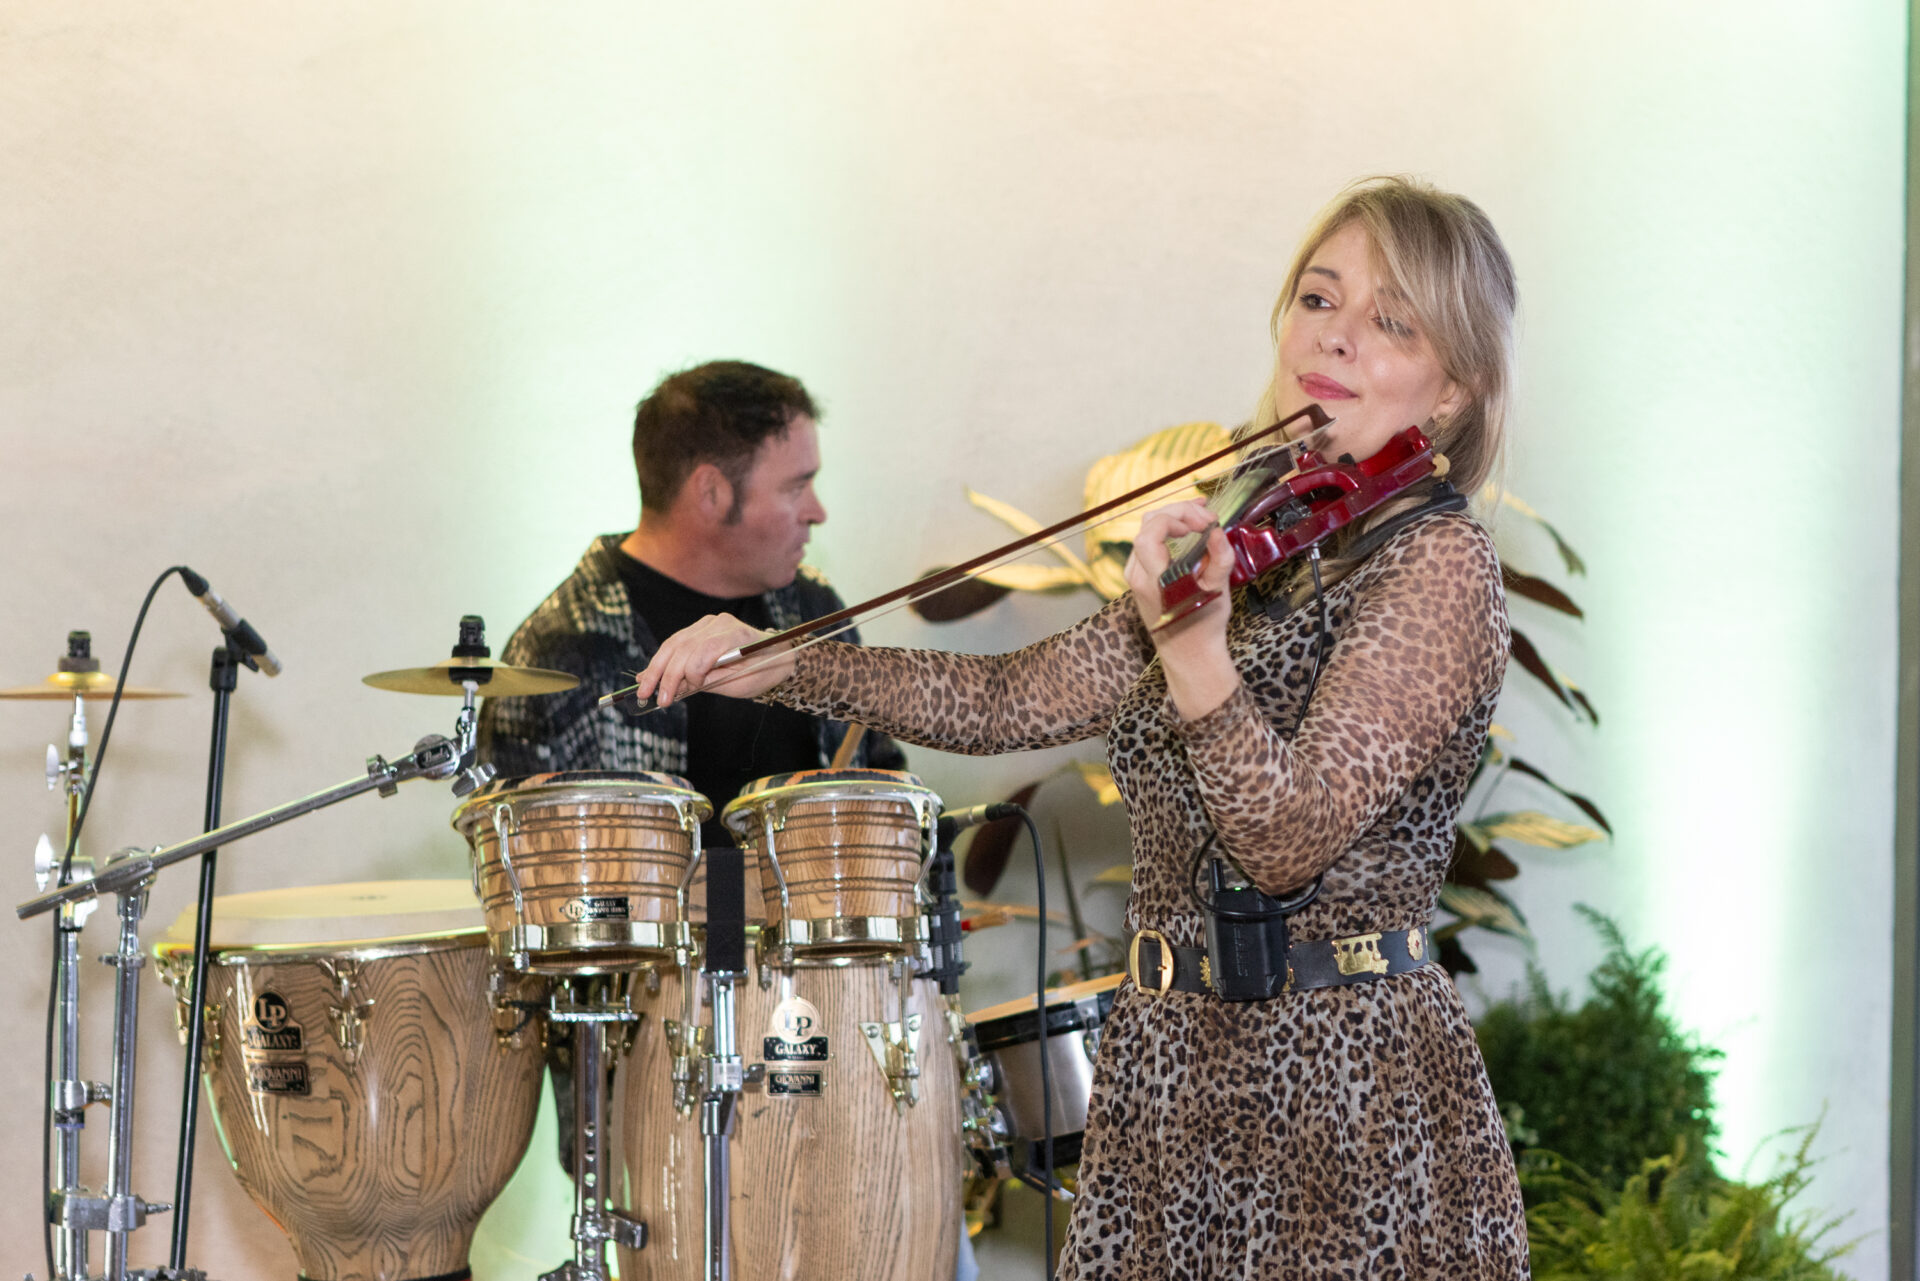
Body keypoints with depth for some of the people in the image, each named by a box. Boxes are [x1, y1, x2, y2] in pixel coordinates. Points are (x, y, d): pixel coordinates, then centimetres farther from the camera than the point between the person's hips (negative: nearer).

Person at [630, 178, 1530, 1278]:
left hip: (1351, 1101, -7)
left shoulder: (1437, 562, -12)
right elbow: (1019, 698, 14)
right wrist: (786, 666, 6)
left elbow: (1289, 841, -21)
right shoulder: (1255, 552, 13)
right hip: (1170, 1067, 7)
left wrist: (1192, 652, -35)